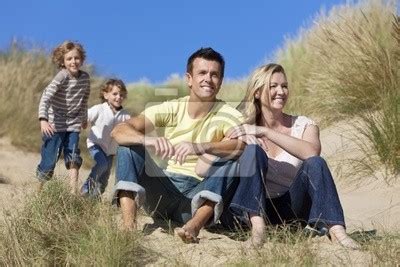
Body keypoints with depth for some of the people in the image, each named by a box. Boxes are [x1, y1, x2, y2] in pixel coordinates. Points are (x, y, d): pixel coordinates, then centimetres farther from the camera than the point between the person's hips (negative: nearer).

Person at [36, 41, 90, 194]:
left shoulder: (85, 78, -1)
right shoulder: (62, 77, -18)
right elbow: (46, 97, -27)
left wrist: (84, 118, 23)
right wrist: (43, 119, -39)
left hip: (73, 124, 4)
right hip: (55, 124, -4)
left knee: (73, 156, -10)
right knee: (49, 159, -2)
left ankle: (73, 191, -10)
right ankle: (39, 190, 18)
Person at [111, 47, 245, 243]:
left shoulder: (228, 115, -6)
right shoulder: (171, 109, -2)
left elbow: (244, 145, -29)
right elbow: (118, 131, -14)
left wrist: (200, 147, -44)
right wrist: (148, 140, -35)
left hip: (201, 195, -2)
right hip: (164, 192, 2)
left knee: (234, 159, -23)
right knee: (129, 144, -13)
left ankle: (195, 224, -38)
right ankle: (128, 224, -27)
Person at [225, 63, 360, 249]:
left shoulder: (303, 125, 2)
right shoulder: (244, 128, 4)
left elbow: (312, 152, -23)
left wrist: (265, 132, -24)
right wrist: (239, 140, -20)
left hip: (291, 209, 0)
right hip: (253, 206, 0)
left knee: (315, 163, -26)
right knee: (253, 151, -24)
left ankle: (335, 230, -41)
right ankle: (257, 224, -40)